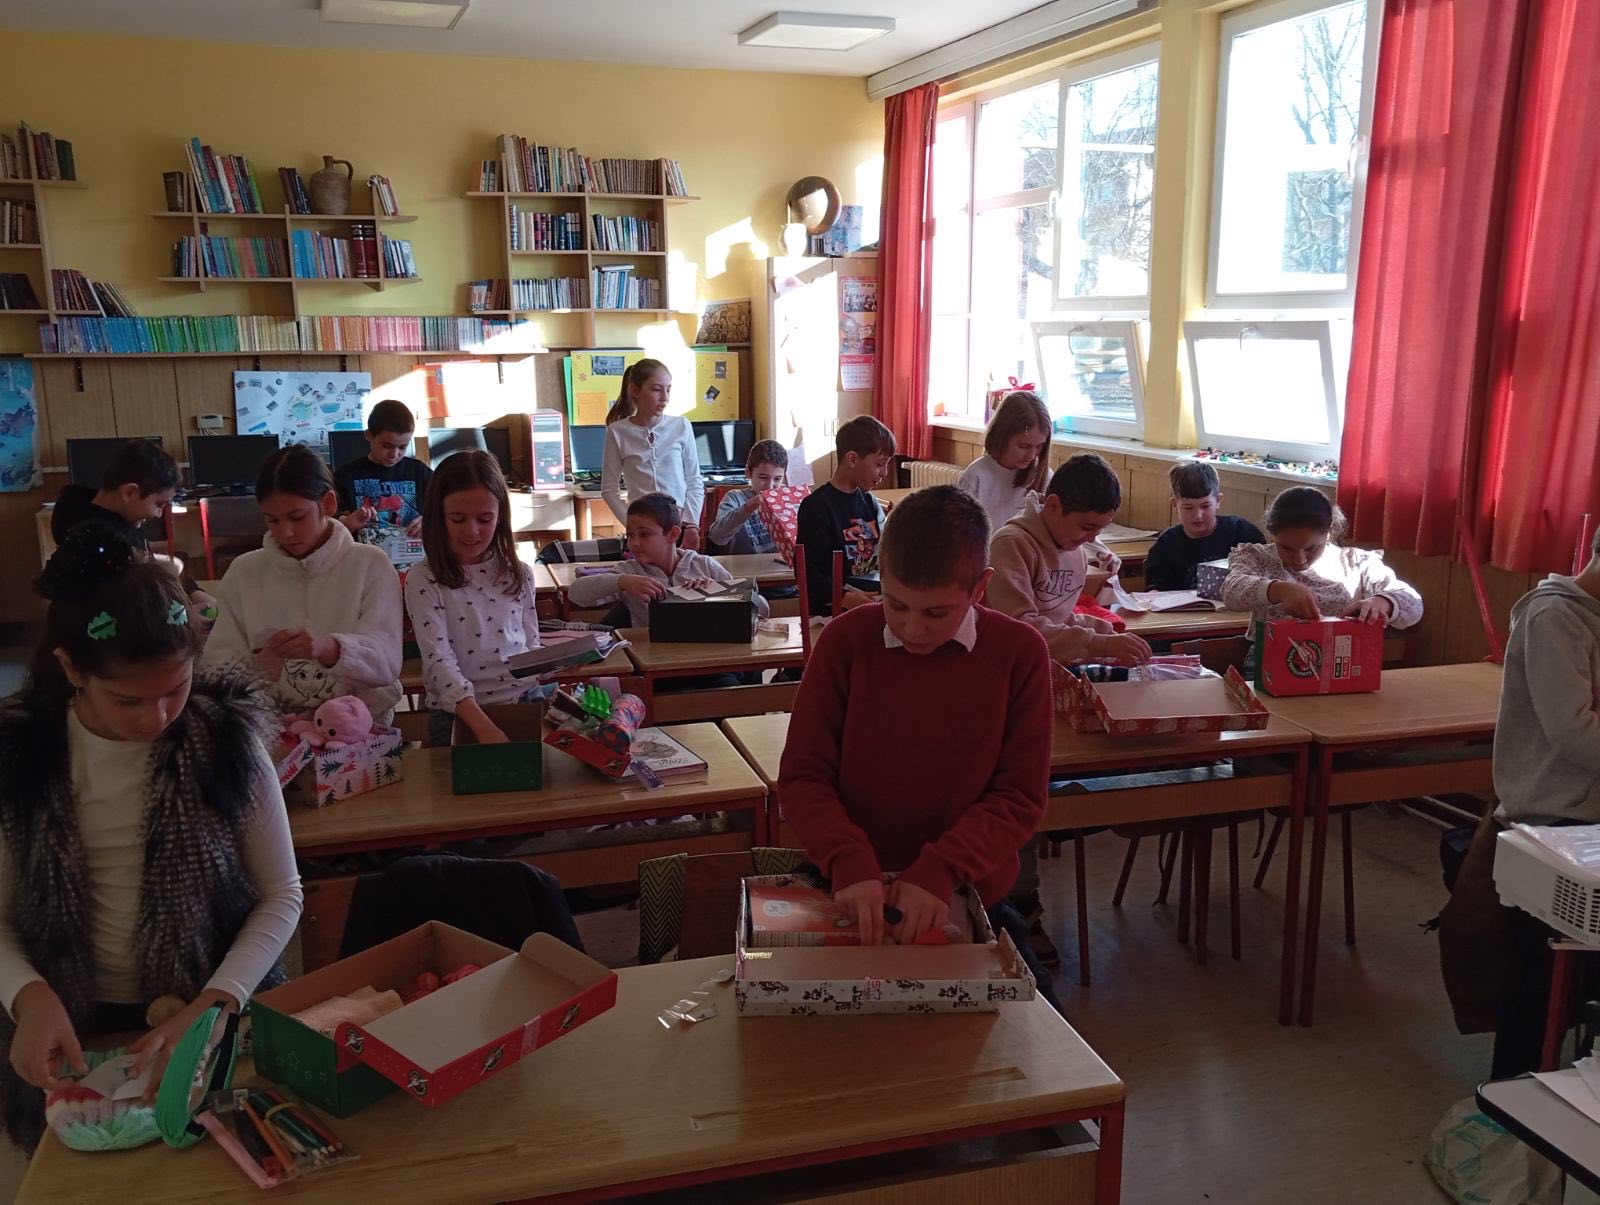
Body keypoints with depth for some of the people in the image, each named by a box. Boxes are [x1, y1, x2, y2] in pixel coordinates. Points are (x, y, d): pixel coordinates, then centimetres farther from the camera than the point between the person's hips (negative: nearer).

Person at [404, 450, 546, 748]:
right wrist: (485, 728, -29)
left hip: (525, 701, 4)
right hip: (458, 714, -4)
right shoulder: (422, 581, -6)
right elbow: (439, 663, -15)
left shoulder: (519, 574, 8)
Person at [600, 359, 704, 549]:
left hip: (680, 524, 1)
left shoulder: (681, 427, 0)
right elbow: (609, 489, 2)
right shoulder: (618, 432, -2)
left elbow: (694, 482, 5)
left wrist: (691, 524, -4)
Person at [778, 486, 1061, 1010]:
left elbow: (1021, 798, -7)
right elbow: (802, 776, -6)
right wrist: (850, 863, -23)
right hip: (853, 900, -1)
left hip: (969, 900, 1)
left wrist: (939, 871, -22)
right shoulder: (846, 640, -8)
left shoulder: (1019, 653, -9)